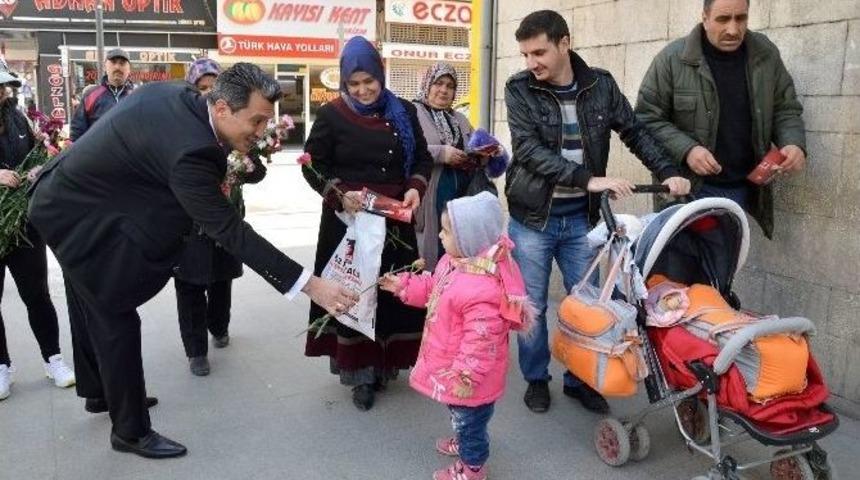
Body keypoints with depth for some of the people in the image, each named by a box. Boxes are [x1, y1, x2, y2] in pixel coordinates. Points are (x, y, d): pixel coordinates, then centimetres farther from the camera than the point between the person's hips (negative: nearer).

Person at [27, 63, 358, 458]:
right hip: (82, 217, -10)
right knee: (116, 318, -1)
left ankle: (98, 392, 44)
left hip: (66, 196, 10)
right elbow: (231, 232, -36)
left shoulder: (171, 93, -9)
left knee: (91, 305, 23)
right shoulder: (190, 150, -35)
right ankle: (131, 430, 14)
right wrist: (311, 285, -37)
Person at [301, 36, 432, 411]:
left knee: (394, 291, 7)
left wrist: (415, 188, -9)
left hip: (394, 220, 3)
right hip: (347, 220, -3)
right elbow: (313, 165, -1)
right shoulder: (331, 115, -3)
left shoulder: (404, 112, 5)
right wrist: (340, 195, -18)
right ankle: (359, 373, 12)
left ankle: (384, 364, 24)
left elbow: (422, 158, 11)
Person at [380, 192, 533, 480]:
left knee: (469, 418, 16)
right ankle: (463, 442, 59)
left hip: (467, 375, -9)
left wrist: (464, 378, -26)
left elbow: (480, 342, -33)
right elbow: (434, 289, 14)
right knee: (459, 413, 33)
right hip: (453, 366, 9)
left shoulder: (483, 289, -39)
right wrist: (404, 286, 9)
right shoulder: (453, 261, -7)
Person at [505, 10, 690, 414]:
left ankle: (579, 379, 28)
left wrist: (667, 172, -10)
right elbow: (529, 150, -20)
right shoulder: (519, 89, -9)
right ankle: (536, 379, 26)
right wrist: (589, 179, -30)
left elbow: (634, 131, 5)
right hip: (532, 217, -2)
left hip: (581, 218, 2)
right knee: (532, 305, 7)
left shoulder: (600, 85, -2)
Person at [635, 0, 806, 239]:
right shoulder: (673, 58, -10)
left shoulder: (766, 55, 2)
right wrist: (686, 149, -22)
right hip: (690, 187, -3)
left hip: (745, 189, 4)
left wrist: (794, 144, -11)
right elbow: (647, 118, -7)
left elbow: (785, 109, 11)